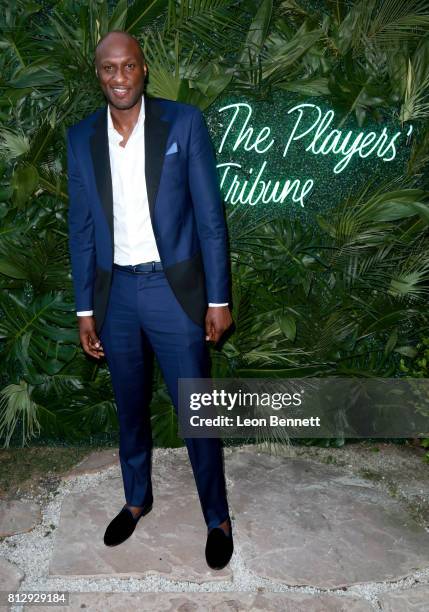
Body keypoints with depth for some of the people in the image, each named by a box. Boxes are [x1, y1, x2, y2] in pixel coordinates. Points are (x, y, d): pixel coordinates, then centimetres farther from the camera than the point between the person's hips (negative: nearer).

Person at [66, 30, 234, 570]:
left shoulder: (184, 122, -5)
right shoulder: (81, 137, 4)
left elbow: (210, 215, -5)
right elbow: (81, 228, 6)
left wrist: (218, 298, -8)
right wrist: (85, 308, 5)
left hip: (175, 287, -3)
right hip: (116, 292, 4)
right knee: (129, 408, 18)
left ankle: (217, 518, 26)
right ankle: (136, 499, 41)